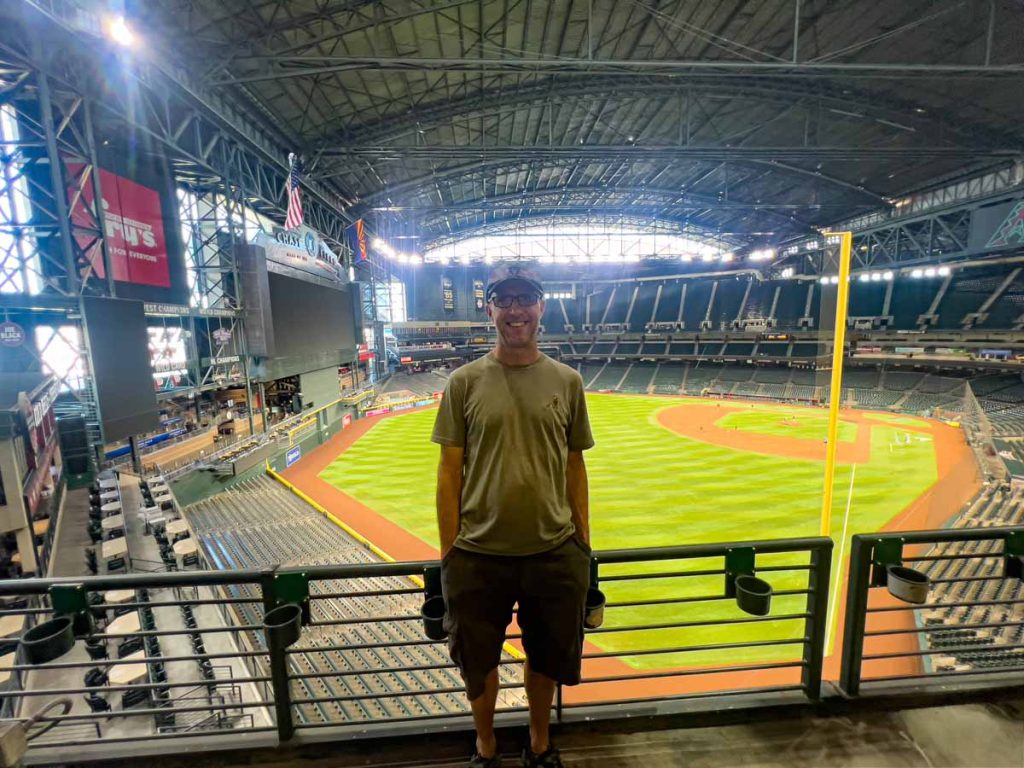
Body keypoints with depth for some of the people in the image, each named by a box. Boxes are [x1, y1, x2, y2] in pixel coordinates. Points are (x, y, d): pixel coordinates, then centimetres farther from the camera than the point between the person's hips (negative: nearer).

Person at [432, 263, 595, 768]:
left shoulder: (567, 381, -1)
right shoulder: (465, 382, -5)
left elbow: (575, 467, 4)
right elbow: (449, 471, -3)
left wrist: (582, 543, 6)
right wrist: (448, 552, -3)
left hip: (554, 551, 2)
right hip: (478, 554, -1)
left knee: (547, 656, 21)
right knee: (477, 659, 19)